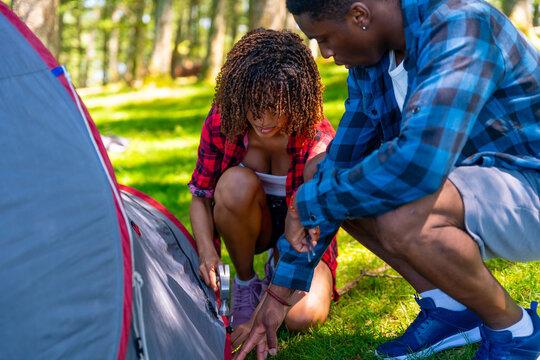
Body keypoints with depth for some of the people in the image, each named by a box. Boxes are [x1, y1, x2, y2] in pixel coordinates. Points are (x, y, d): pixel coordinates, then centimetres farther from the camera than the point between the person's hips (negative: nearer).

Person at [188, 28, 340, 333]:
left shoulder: (317, 140, -30)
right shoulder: (221, 123, -21)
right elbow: (200, 197, -10)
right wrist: (207, 252, -30)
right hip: (255, 226, 2)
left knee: (303, 316, -30)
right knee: (236, 183, -35)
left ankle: (278, 266, 8)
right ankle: (245, 284, -10)